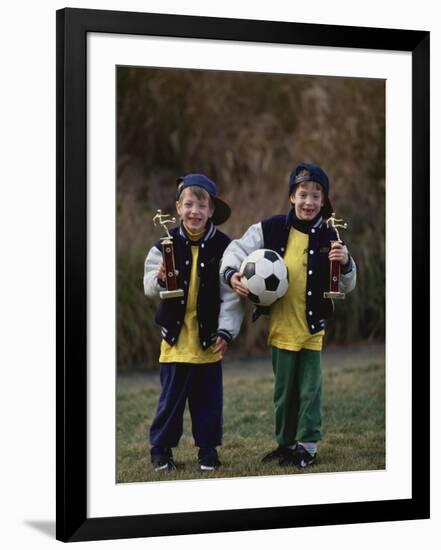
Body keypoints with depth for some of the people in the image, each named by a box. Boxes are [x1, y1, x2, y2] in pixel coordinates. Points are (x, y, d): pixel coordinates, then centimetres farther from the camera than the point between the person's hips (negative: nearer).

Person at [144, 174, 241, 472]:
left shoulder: (223, 246, -5)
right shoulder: (166, 245, -3)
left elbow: (230, 293, -4)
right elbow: (149, 286, -1)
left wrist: (226, 330, -9)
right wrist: (159, 279, -24)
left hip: (209, 337, 0)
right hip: (176, 334, 0)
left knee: (208, 397, 8)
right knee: (171, 396, 5)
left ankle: (208, 448, 20)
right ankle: (161, 447, 18)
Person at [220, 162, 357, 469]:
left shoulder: (328, 238, -4)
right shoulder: (272, 230, -4)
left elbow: (347, 286, -1)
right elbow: (238, 248, 3)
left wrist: (345, 264, -21)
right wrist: (231, 273, -15)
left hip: (312, 328, -2)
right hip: (280, 327, 2)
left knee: (310, 391, 2)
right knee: (284, 391, 14)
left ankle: (307, 446, 13)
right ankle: (286, 443, 27)